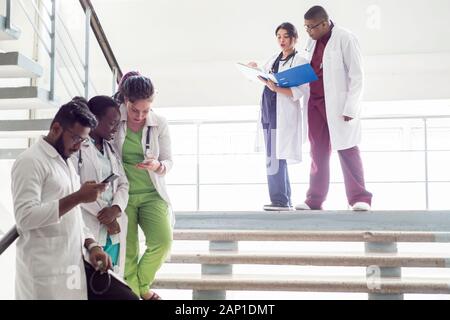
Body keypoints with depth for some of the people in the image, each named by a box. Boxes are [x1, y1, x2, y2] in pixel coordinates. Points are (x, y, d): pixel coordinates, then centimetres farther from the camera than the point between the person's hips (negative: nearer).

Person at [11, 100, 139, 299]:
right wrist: (77, 197, -21)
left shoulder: (66, 163, 18)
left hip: (76, 265, 8)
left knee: (127, 296, -2)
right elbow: (25, 217, -21)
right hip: (47, 272, -8)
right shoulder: (30, 161, -10)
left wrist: (91, 245, 4)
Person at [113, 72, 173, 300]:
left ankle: (143, 285, 15)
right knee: (128, 251, -1)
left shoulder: (160, 124, -4)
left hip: (152, 194, 1)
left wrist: (157, 166, -22)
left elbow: (168, 162, 3)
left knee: (162, 241, -13)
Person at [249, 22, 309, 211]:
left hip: (284, 114, -7)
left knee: (275, 157, -13)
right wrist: (255, 70, 3)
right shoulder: (273, 60, 18)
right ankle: (285, 201, 13)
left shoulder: (300, 61, -1)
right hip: (268, 111, 7)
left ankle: (280, 201, -10)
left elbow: (301, 91, -12)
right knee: (276, 158, 8)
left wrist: (276, 88, -24)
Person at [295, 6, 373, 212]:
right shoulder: (312, 41, 13)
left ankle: (359, 198, 0)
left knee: (347, 150, -5)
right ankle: (315, 200, 9)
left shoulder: (345, 39, -7)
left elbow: (357, 76, -10)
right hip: (315, 102, 6)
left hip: (338, 104, -6)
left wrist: (350, 108, -15)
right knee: (318, 153, 6)